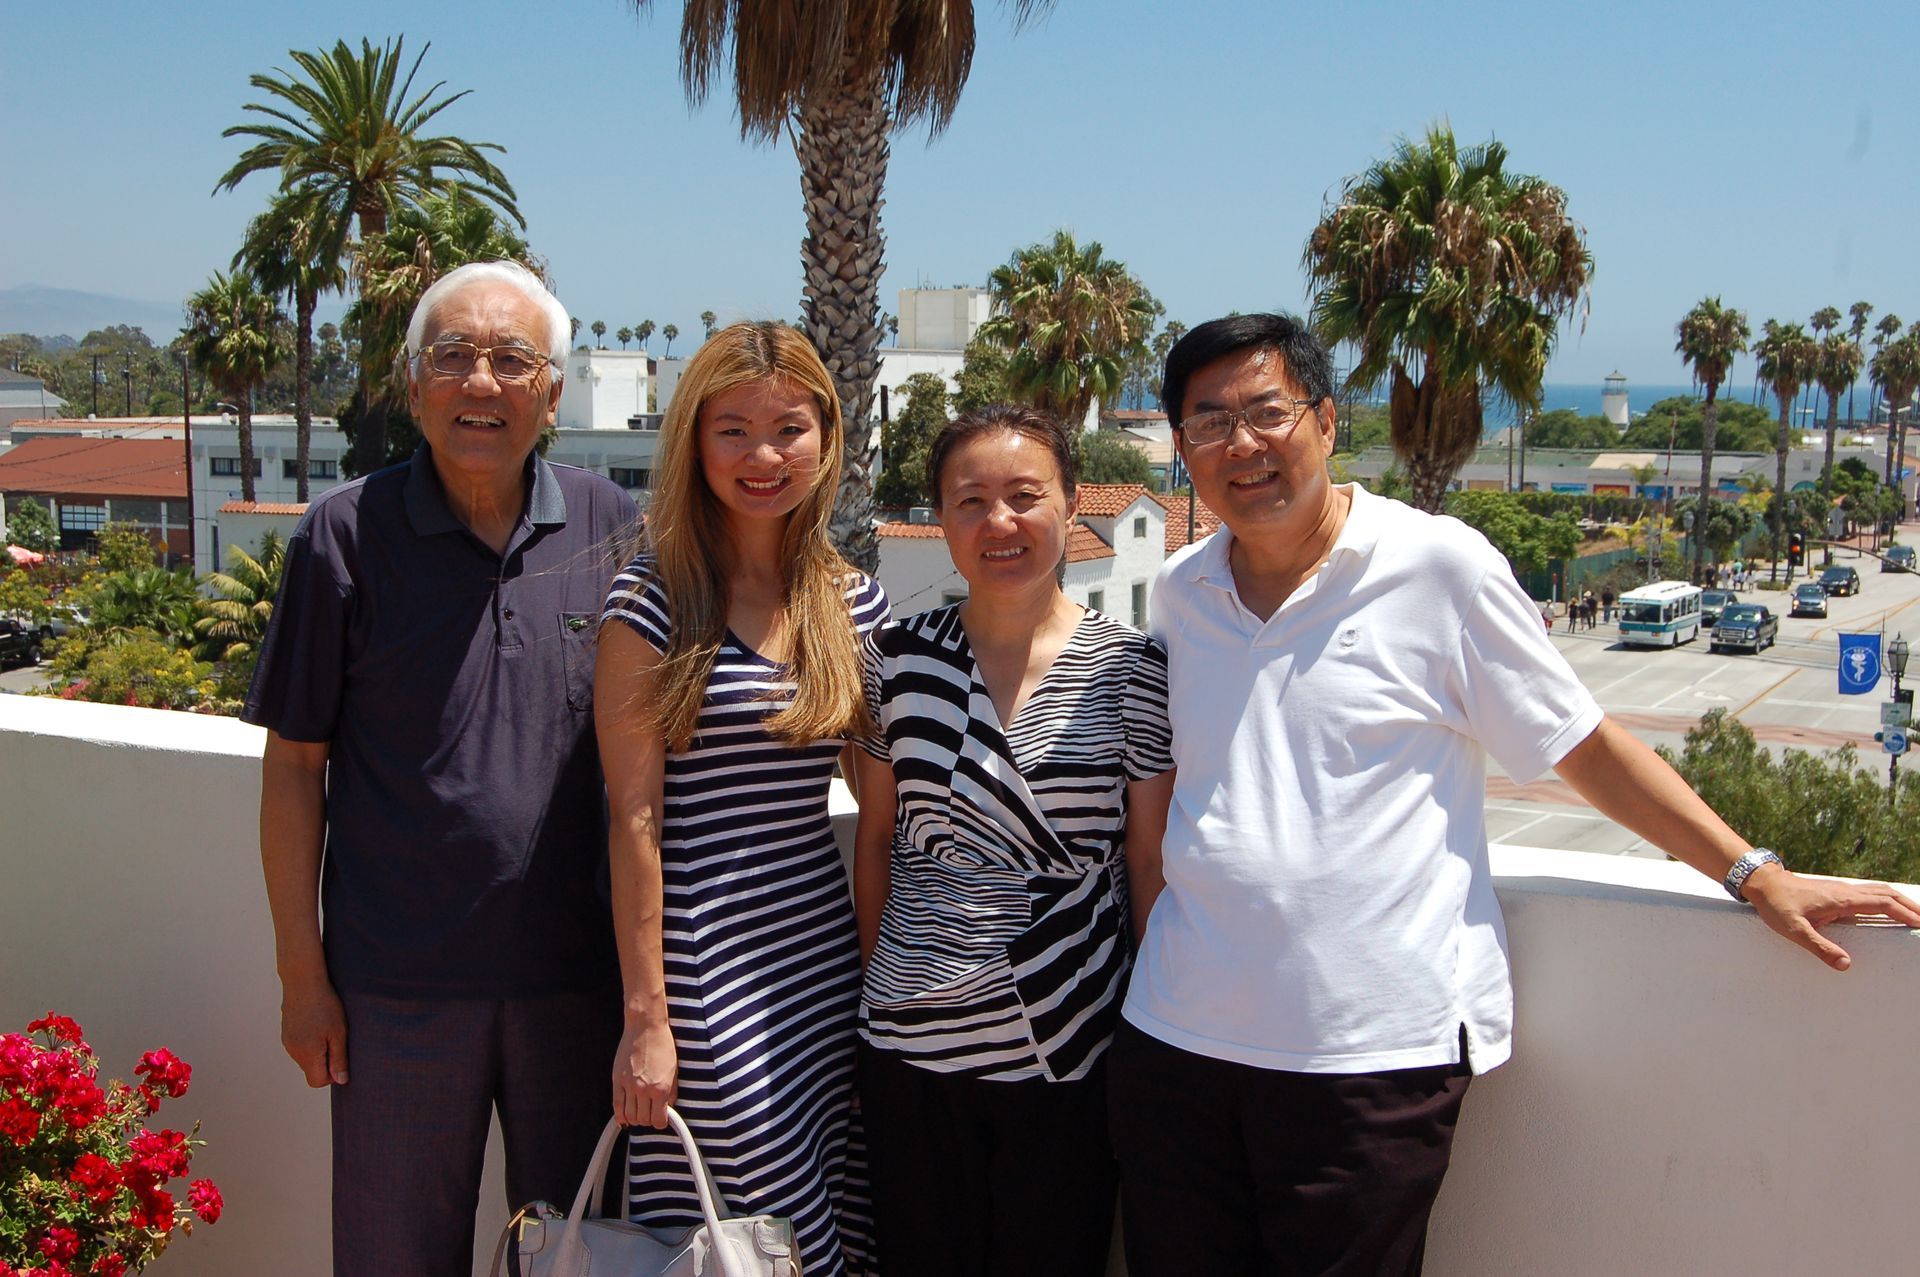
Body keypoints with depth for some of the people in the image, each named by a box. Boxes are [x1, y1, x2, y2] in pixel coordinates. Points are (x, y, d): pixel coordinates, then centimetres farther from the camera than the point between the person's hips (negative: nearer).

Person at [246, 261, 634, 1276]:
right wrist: (301, 972, -3)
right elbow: (294, 763, -2)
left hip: (578, 972, 2)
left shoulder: (610, 530, 1)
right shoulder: (347, 533, -5)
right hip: (398, 987, -2)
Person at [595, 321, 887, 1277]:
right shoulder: (654, 597, -7)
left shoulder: (854, 604, 8)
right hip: (706, 972, -5)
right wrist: (645, 1016, -11)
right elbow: (634, 817, -9)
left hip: (826, 963, 5)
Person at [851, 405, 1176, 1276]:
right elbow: (876, 837, 10)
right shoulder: (902, 657, 2)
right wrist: (877, 984, 9)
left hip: (1067, 1053, -2)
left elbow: (1153, 863, 0)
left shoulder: (1130, 668, -5)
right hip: (909, 1047, 2)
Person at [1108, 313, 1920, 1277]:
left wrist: (1756, 876, 0)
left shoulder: (1437, 564, -4)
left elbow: (1584, 745, 1)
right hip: (1175, 1040, 5)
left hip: (1371, 1054, -4)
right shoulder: (1178, 593, 9)